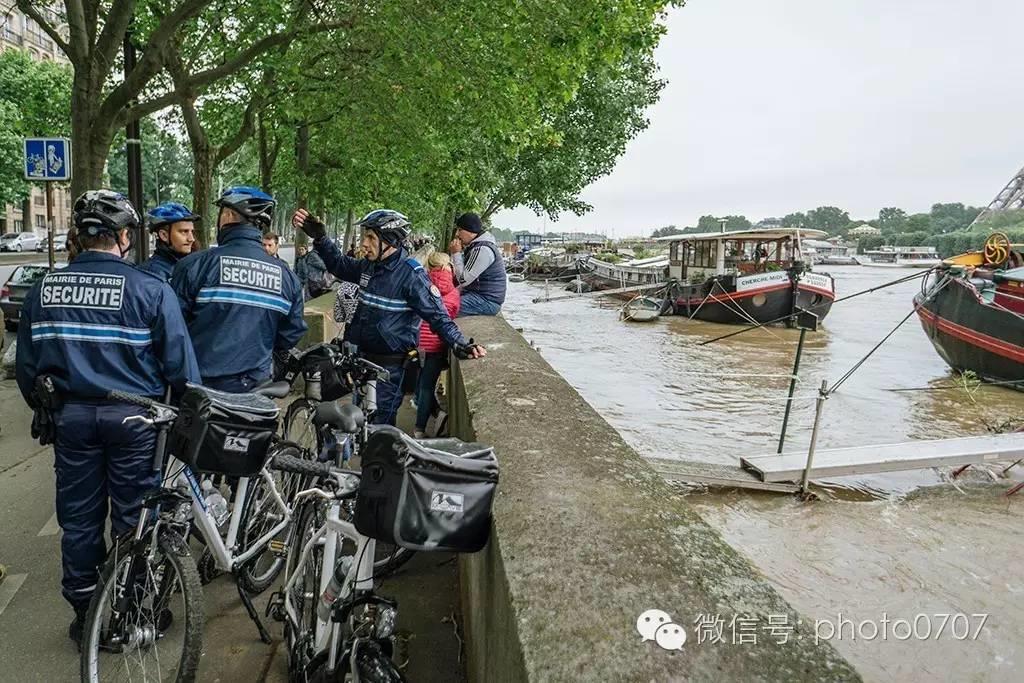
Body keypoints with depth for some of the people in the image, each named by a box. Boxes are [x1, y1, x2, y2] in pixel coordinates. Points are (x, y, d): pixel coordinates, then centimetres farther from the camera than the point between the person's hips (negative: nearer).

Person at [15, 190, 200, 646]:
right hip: (132, 417, -4)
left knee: (79, 519, 16)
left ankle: (85, 617, 30)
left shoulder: (44, 289, 2)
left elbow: (27, 365, 9)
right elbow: (180, 364, -13)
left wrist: (45, 410, 22)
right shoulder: (150, 288, -12)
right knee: (133, 520, 10)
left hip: (71, 415, 4)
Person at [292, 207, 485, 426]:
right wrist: (319, 237, 9)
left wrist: (460, 344, -30)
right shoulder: (369, 266, 2)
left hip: (389, 364, -7)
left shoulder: (411, 274, -18)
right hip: (363, 357, 7)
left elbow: (437, 315, -18)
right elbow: (339, 264, 20)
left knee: (380, 422, 1)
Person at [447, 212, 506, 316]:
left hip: (488, 301, -10)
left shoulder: (482, 249, -20)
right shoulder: (475, 245, 12)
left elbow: (463, 280, -20)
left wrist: (456, 254, -13)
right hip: (477, 293, 10)